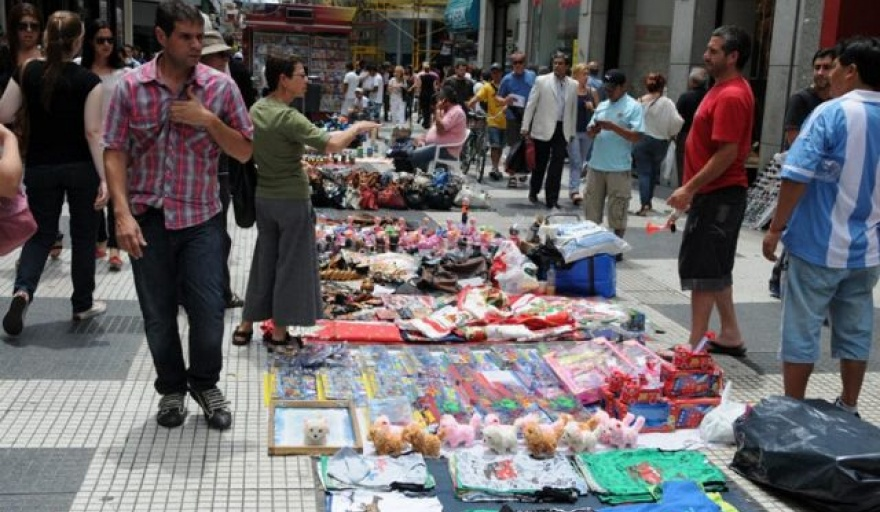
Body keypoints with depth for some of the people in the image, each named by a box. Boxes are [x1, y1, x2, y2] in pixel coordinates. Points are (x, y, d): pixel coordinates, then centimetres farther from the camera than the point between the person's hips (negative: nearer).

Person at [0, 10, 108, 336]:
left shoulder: (28, 72, -2)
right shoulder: (87, 81, -11)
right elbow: (93, 132, -16)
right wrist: (103, 177, -16)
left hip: (40, 167, 3)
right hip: (81, 167, -2)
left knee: (40, 233, 14)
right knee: (83, 236, 12)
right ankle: (82, 304, 22)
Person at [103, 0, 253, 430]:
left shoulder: (221, 86, -3)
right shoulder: (131, 86, -3)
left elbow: (244, 152, 0)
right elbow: (115, 152, -3)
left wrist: (207, 120, -15)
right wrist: (122, 213, -13)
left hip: (201, 217, 0)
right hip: (148, 217, 0)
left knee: (208, 312, -1)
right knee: (158, 314, 9)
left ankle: (205, 383, 26)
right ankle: (171, 388, 31)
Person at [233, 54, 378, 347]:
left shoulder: (256, 109, 2)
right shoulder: (288, 117, -22)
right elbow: (332, 145, -29)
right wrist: (356, 128, -13)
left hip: (263, 196, 7)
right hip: (292, 199, -7)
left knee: (264, 260, 17)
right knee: (290, 264, 5)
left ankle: (246, 325, 23)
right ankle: (279, 332, 14)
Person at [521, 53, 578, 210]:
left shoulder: (573, 85, 8)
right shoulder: (541, 81, 0)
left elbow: (573, 109, 12)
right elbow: (531, 104, 0)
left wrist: (572, 131, 12)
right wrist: (525, 126, -4)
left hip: (563, 129, 2)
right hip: (543, 128, -2)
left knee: (557, 166, -2)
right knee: (540, 163, 8)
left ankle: (552, 199, 3)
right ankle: (533, 192, 28)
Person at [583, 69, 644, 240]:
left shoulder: (633, 107, -5)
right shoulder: (601, 106, 13)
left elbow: (637, 136, -13)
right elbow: (589, 133, 16)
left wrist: (613, 127, -21)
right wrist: (592, 131, -7)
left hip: (619, 168, -6)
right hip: (596, 165, 6)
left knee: (617, 211, 2)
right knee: (591, 209, 12)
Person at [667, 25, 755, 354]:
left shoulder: (731, 96, -18)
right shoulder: (727, 89, 14)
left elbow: (727, 154, -23)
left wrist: (690, 188, -20)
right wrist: (694, 190, 20)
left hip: (718, 195, -10)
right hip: (717, 193, 10)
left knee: (700, 269, -5)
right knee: (715, 268, 16)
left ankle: (696, 345, 1)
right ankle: (730, 336, 25)